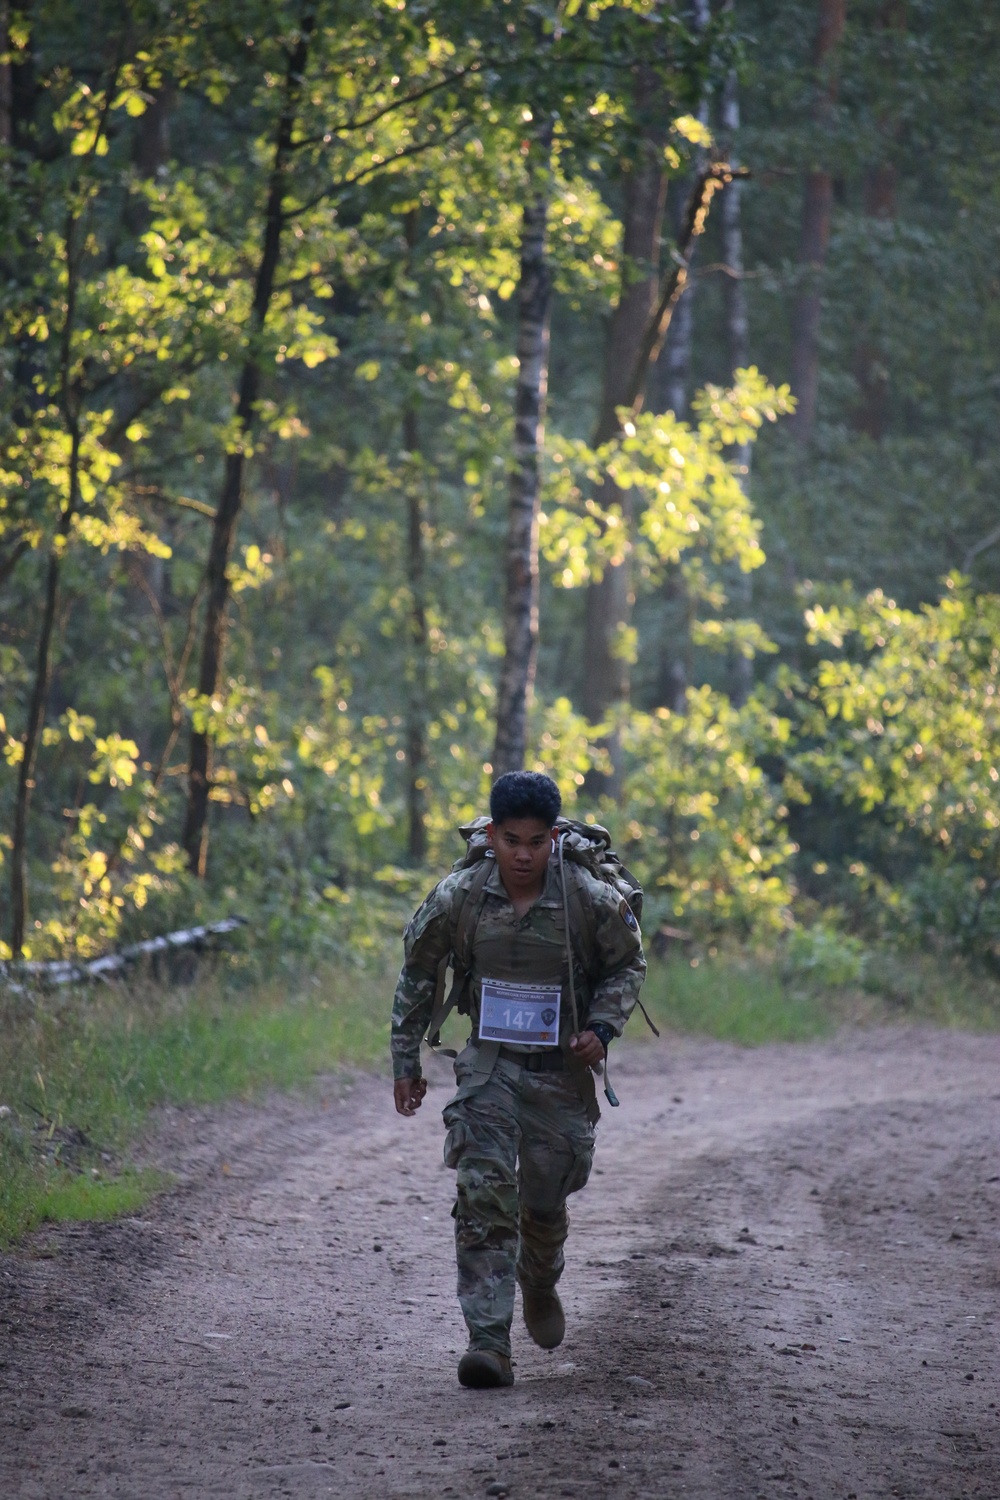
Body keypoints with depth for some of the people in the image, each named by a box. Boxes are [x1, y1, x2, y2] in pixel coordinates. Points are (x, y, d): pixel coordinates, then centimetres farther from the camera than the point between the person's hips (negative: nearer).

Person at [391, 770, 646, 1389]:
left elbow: (629, 965, 4)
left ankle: (541, 1286, 46)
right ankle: (489, 1343, -18)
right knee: (484, 1197, -16)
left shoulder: (592, 900, -14)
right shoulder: (459, 897, -11)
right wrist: (406, 1061, 7)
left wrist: (602, 1028, -12)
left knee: (544, 1202, 11)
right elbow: (418, 972, 5)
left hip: (563, 1072, 0)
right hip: (490, 1065, 0)